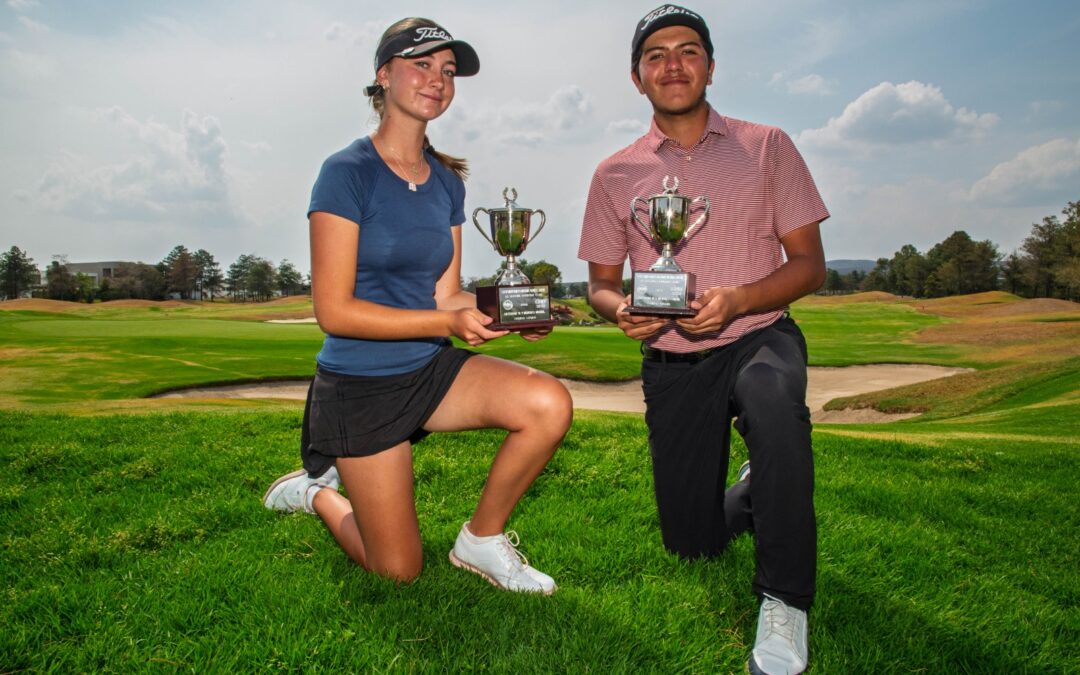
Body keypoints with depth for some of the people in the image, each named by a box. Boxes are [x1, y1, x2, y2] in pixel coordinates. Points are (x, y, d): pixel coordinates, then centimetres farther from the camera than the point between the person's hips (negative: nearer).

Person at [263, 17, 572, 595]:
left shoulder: (447, 182, 6)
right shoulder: (348, 173, -14)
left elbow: (447, 295, 4)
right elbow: (334, 310, -19)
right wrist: (450, 322, -26)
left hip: (432, 370, 6)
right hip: (361, 385, -5)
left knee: (550, 404, -21)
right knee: (399, 572, 4)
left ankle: (481, 539, 2)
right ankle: (319, 492, 33)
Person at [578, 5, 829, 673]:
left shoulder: (766, 147, 2)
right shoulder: (616, 174, 5)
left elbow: (809, 262, -1)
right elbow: (602, 281, 10)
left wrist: (736, 300, -20)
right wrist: (621, 307, -15)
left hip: (758, 337, -2)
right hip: (672, 365, 2)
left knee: (774, 400, -40)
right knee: (692, 543, 4)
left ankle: (785, 600, -22)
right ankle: (751, 493, 40)